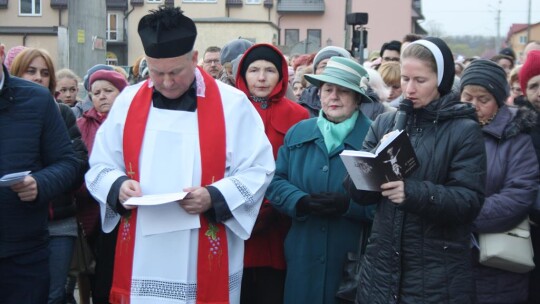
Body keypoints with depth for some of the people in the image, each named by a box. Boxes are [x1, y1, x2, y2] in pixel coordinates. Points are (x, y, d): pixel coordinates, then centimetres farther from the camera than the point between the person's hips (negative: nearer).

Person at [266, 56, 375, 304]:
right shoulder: (298, 133, 9)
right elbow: (275, 181, 5)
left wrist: (349, 205, -22)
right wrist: (301, 201, -14)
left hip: (354, 257, -3)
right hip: (303, 255, 3)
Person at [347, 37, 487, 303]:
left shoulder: (465, 130, -4)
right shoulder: (384, 123, 7)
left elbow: (470, 200, -13)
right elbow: (357, 192, 2)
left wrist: (414, 192, -27)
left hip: (437, 272, -3)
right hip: (381, 265, 3)